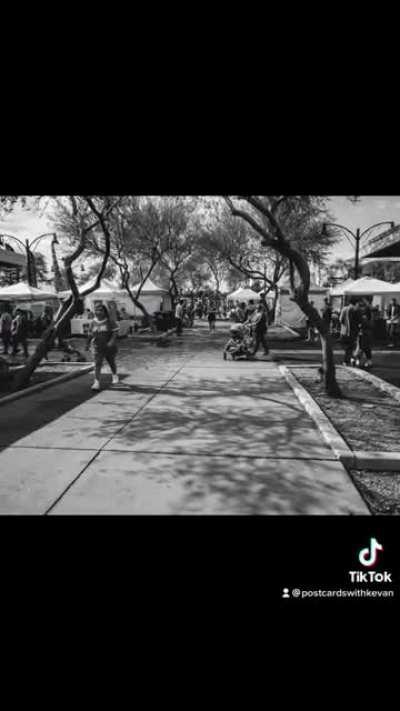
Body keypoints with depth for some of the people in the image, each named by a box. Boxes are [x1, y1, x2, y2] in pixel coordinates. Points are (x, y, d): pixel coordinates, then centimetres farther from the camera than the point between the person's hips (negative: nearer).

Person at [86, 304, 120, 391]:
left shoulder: (109, 321, -9)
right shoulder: (93, 322, 1)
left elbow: (115, 331, -13)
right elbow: (90, 334, 10)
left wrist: (112, 341, -26)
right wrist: (87, 343, 12)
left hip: (109, 346, -1)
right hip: (98, 346, 2)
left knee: (111, 362, 16)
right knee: (97, 363, -11)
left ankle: (115, 375, 42)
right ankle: (97, 382, -13)